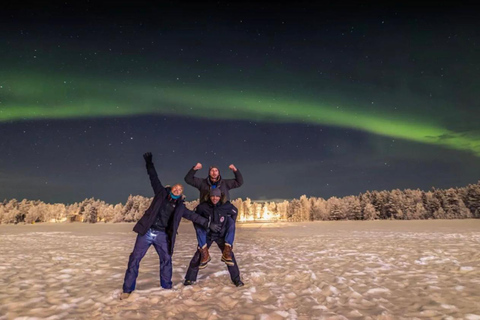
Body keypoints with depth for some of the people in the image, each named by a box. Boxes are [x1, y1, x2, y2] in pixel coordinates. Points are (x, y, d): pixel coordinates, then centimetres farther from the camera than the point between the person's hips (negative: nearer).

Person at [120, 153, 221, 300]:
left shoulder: (180, 206, 7)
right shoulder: (162, 193, 5)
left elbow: (194, 216, 5)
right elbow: (154, 178, 4)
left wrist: (209, 224, 0)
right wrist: (149, 163, 0)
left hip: (162, 235, 2)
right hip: (147, 231, -2)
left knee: (166, 260, 4)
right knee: (135, 258, -1)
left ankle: (166, 286, 21)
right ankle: (128, 289, 10)